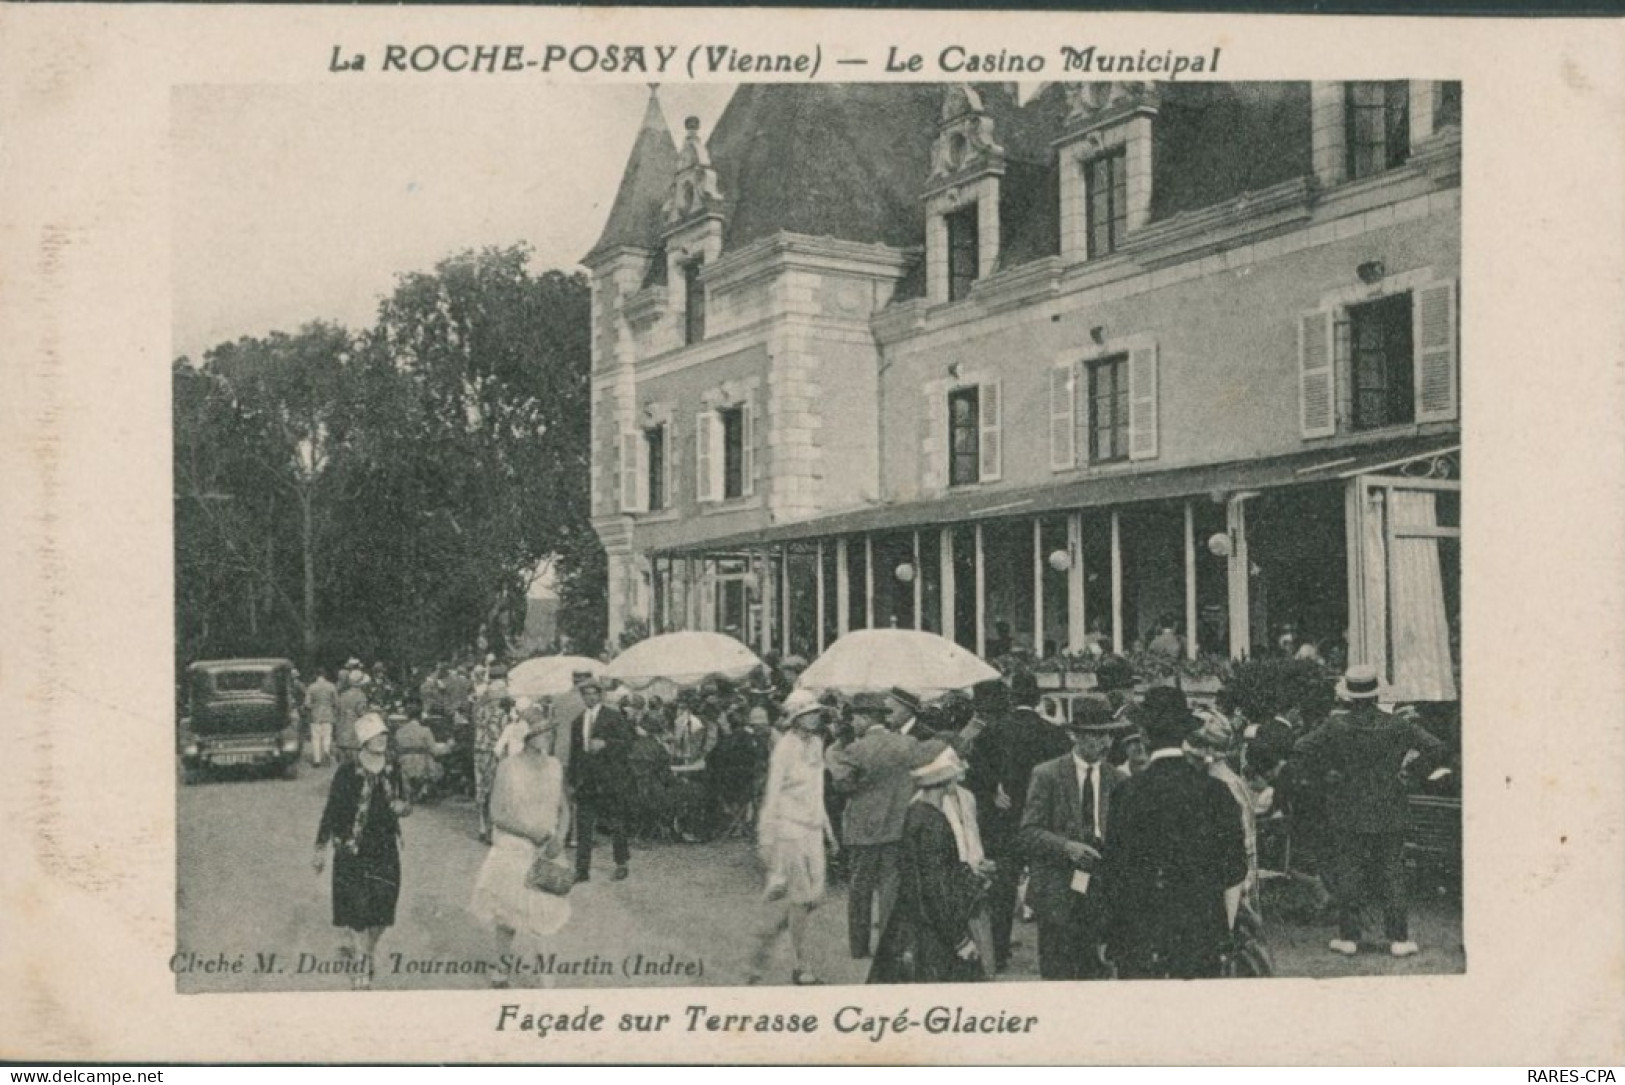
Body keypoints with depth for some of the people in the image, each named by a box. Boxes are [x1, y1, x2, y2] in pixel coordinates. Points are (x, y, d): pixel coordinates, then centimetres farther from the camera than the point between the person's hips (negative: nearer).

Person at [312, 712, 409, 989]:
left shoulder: (393, 771, 3)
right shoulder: (347, 772, -11)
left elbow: (401, 802, 15)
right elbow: (331, 810, -5)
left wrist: (402, 807, -10)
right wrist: (321, 848, -4)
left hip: (386, 850, 4)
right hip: (352, 850, -4)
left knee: (381, 909, 7)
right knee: (357, 909, -5)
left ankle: (363, 951, 31)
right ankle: (360, 969, 2)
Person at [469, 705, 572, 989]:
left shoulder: (555, 766, 1)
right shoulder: (508, 767, -14)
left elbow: (563, 806, 9)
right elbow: (497, 814, -15)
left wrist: (559, 836, -9)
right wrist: (533, 832, -22)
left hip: (548, 852, 4)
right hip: (513, 851, -4)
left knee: (548, 910, 5)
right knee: (509, 911, 5)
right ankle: (502, 965, 23)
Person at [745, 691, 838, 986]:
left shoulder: (816, 744, 11)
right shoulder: (785, 747, -11)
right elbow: (772, 794, -11)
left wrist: (828, 830, 19)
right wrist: (765, 840, -13)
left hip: (812, 829, 7)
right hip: (789, 827, -7)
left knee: (812, 895, 4)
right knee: (799, 896, -5)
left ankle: (765, 936, 22)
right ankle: (801, 968, 5)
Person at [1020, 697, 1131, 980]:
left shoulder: (1117, 781, 8)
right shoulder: (1047, 775, 0)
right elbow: (1029, 832, -4)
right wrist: (1066, 846, -20)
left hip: (1101, 891, 2)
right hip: (1058, 892, -2)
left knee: (1093, 974, 3)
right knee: (1056, 974, -2)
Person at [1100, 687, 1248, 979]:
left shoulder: (1130, 791, -8)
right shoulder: (1214, 790, -1)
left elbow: (1113, 868, -4)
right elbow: (1235, 873, 5)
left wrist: (1112, 935, 7)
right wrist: (1224, 931, 16)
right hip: (1204, 940, 3)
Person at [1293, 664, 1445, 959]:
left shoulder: (1336, 726, -10)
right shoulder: (1397, 726, -7)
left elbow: (1302, 750, -16)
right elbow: (1434, 748, -8)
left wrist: (1322, 778, -5)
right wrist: (1407, 774, 0)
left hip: (1346, 814, -1)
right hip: (1388, 814, 1)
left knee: (1347, 873, 8)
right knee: (1391, 874, 9)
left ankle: (1348, 937, 11)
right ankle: (1398, 939, 11)